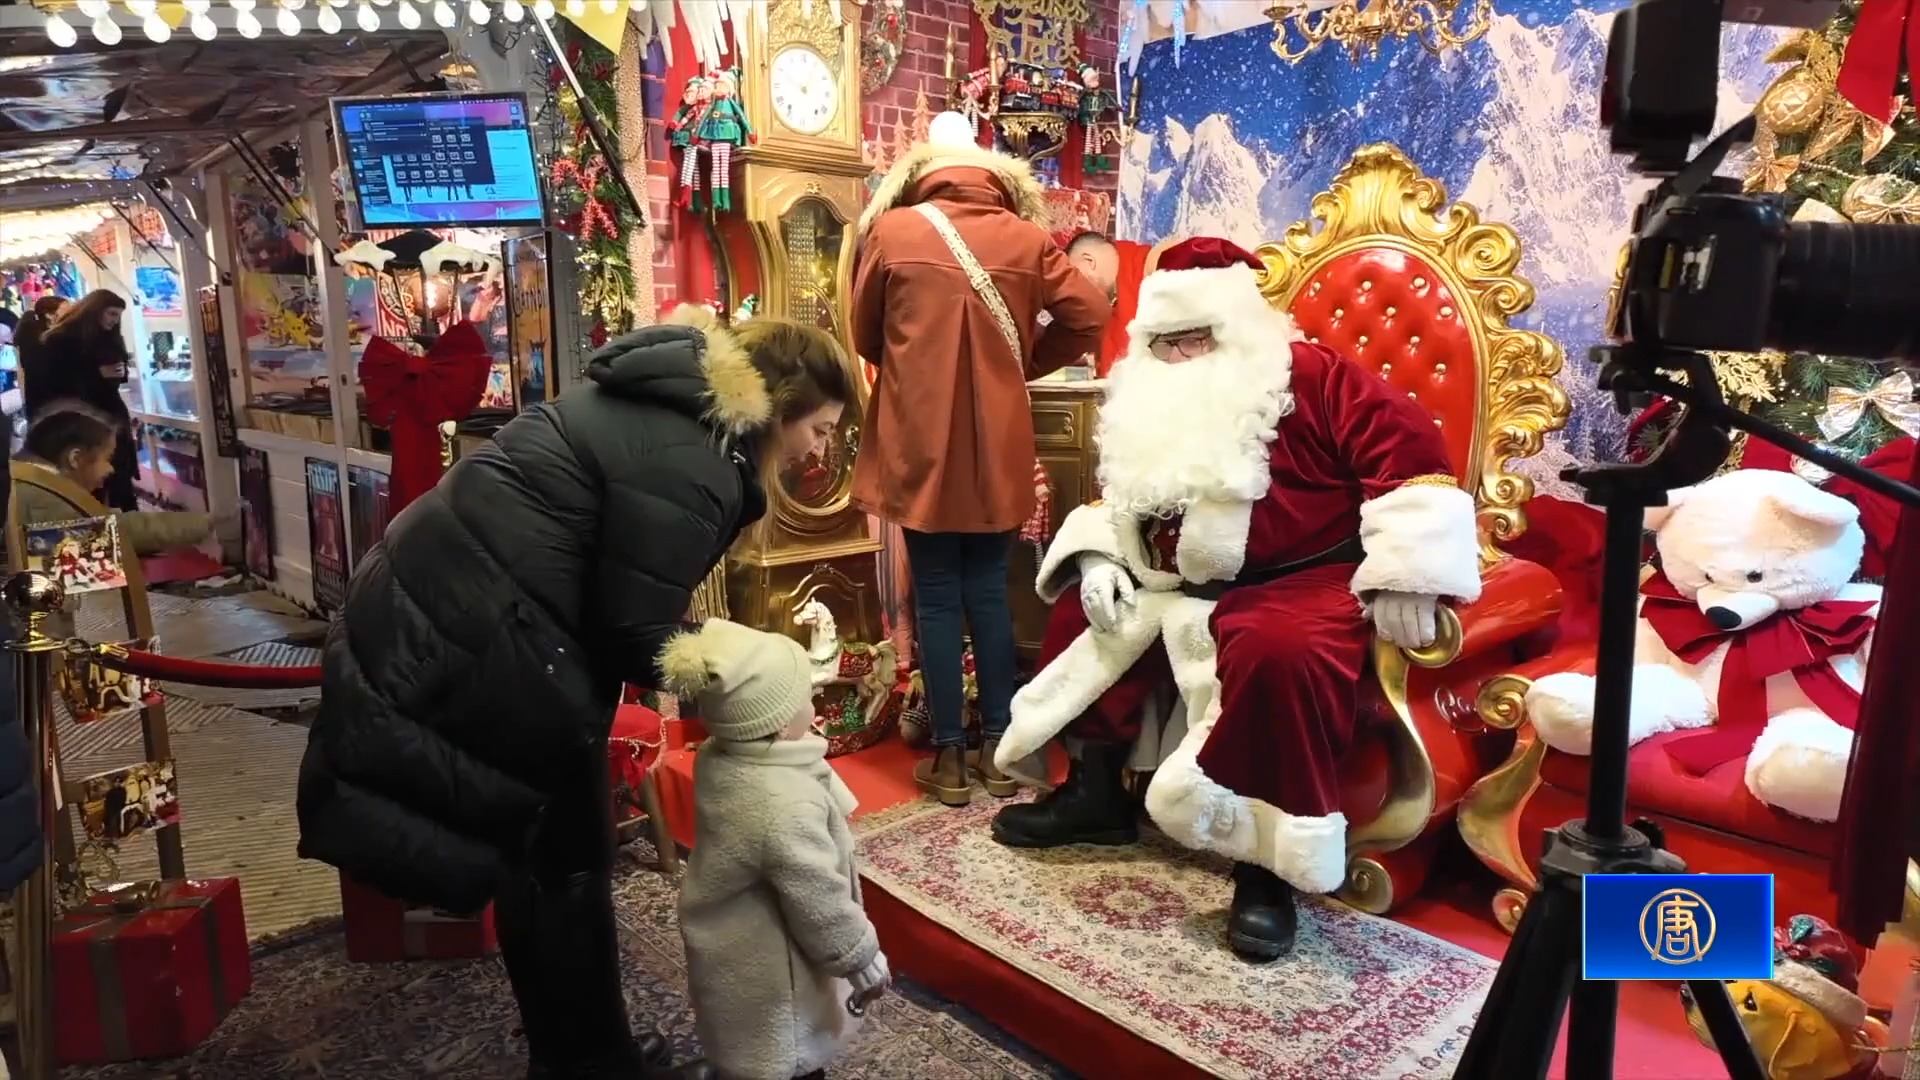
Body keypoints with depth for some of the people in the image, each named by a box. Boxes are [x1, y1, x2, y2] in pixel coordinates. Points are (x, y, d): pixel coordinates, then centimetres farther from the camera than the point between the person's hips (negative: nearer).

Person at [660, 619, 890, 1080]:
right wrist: (867, 965, -11)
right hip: (765, 969, -8)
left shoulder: (717, 757, -13)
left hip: (729, 946, 8)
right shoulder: (786, 807, -37)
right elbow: (822, 907, -26)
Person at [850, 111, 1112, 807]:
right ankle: (998, 746, 19)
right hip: (997, 447, 2)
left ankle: (949, 756, 13)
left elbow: (865, 338, 7)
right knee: (989, 591, 13)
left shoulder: (890, 231, -2)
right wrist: (1022, 363, 11)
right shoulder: (1027, 237, 2)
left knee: (937, 598, 6)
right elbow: (1089, 317, -1)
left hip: (920, 443, -2)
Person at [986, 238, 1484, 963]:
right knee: (1079, 616, 7)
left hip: (1304, 584, -8)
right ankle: (1094, 792, 17)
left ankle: (1268, 867, -22)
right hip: (1183, 592, 8)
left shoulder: (1309, 375, -9)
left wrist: (1404, 573, -24)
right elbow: (1116, 500, 23)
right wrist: (1096, 557, 4)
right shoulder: (1147, 409, 12)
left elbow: (1411, 453, -17)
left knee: (1276, 655, -38)